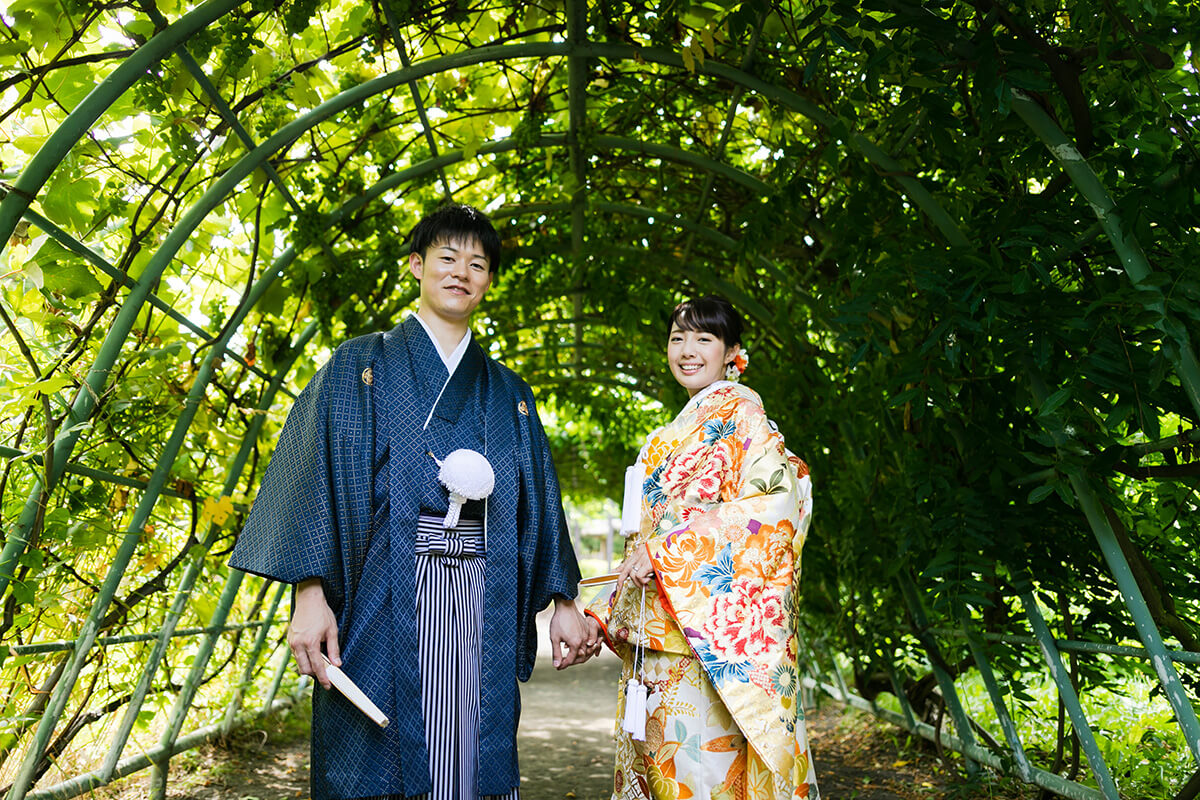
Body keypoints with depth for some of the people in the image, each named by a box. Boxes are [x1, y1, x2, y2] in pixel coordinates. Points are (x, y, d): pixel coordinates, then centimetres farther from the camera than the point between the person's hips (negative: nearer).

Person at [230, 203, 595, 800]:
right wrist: (310, 593, -13)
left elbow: (538, 501, 16)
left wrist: (564, 602, 9)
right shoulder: (362, 365, 8)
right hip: (383, 597, -2)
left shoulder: (507, 393, 18)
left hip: (480, 601, 3)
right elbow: (317, 475, -2)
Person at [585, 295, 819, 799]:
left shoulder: (739, 413, -3)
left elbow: (772, 501, -18)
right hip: (654, 636, 8)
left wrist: (666, 549, -21)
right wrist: (602, 615, 16)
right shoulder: (674, 435, 21)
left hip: (706, 633, -8)